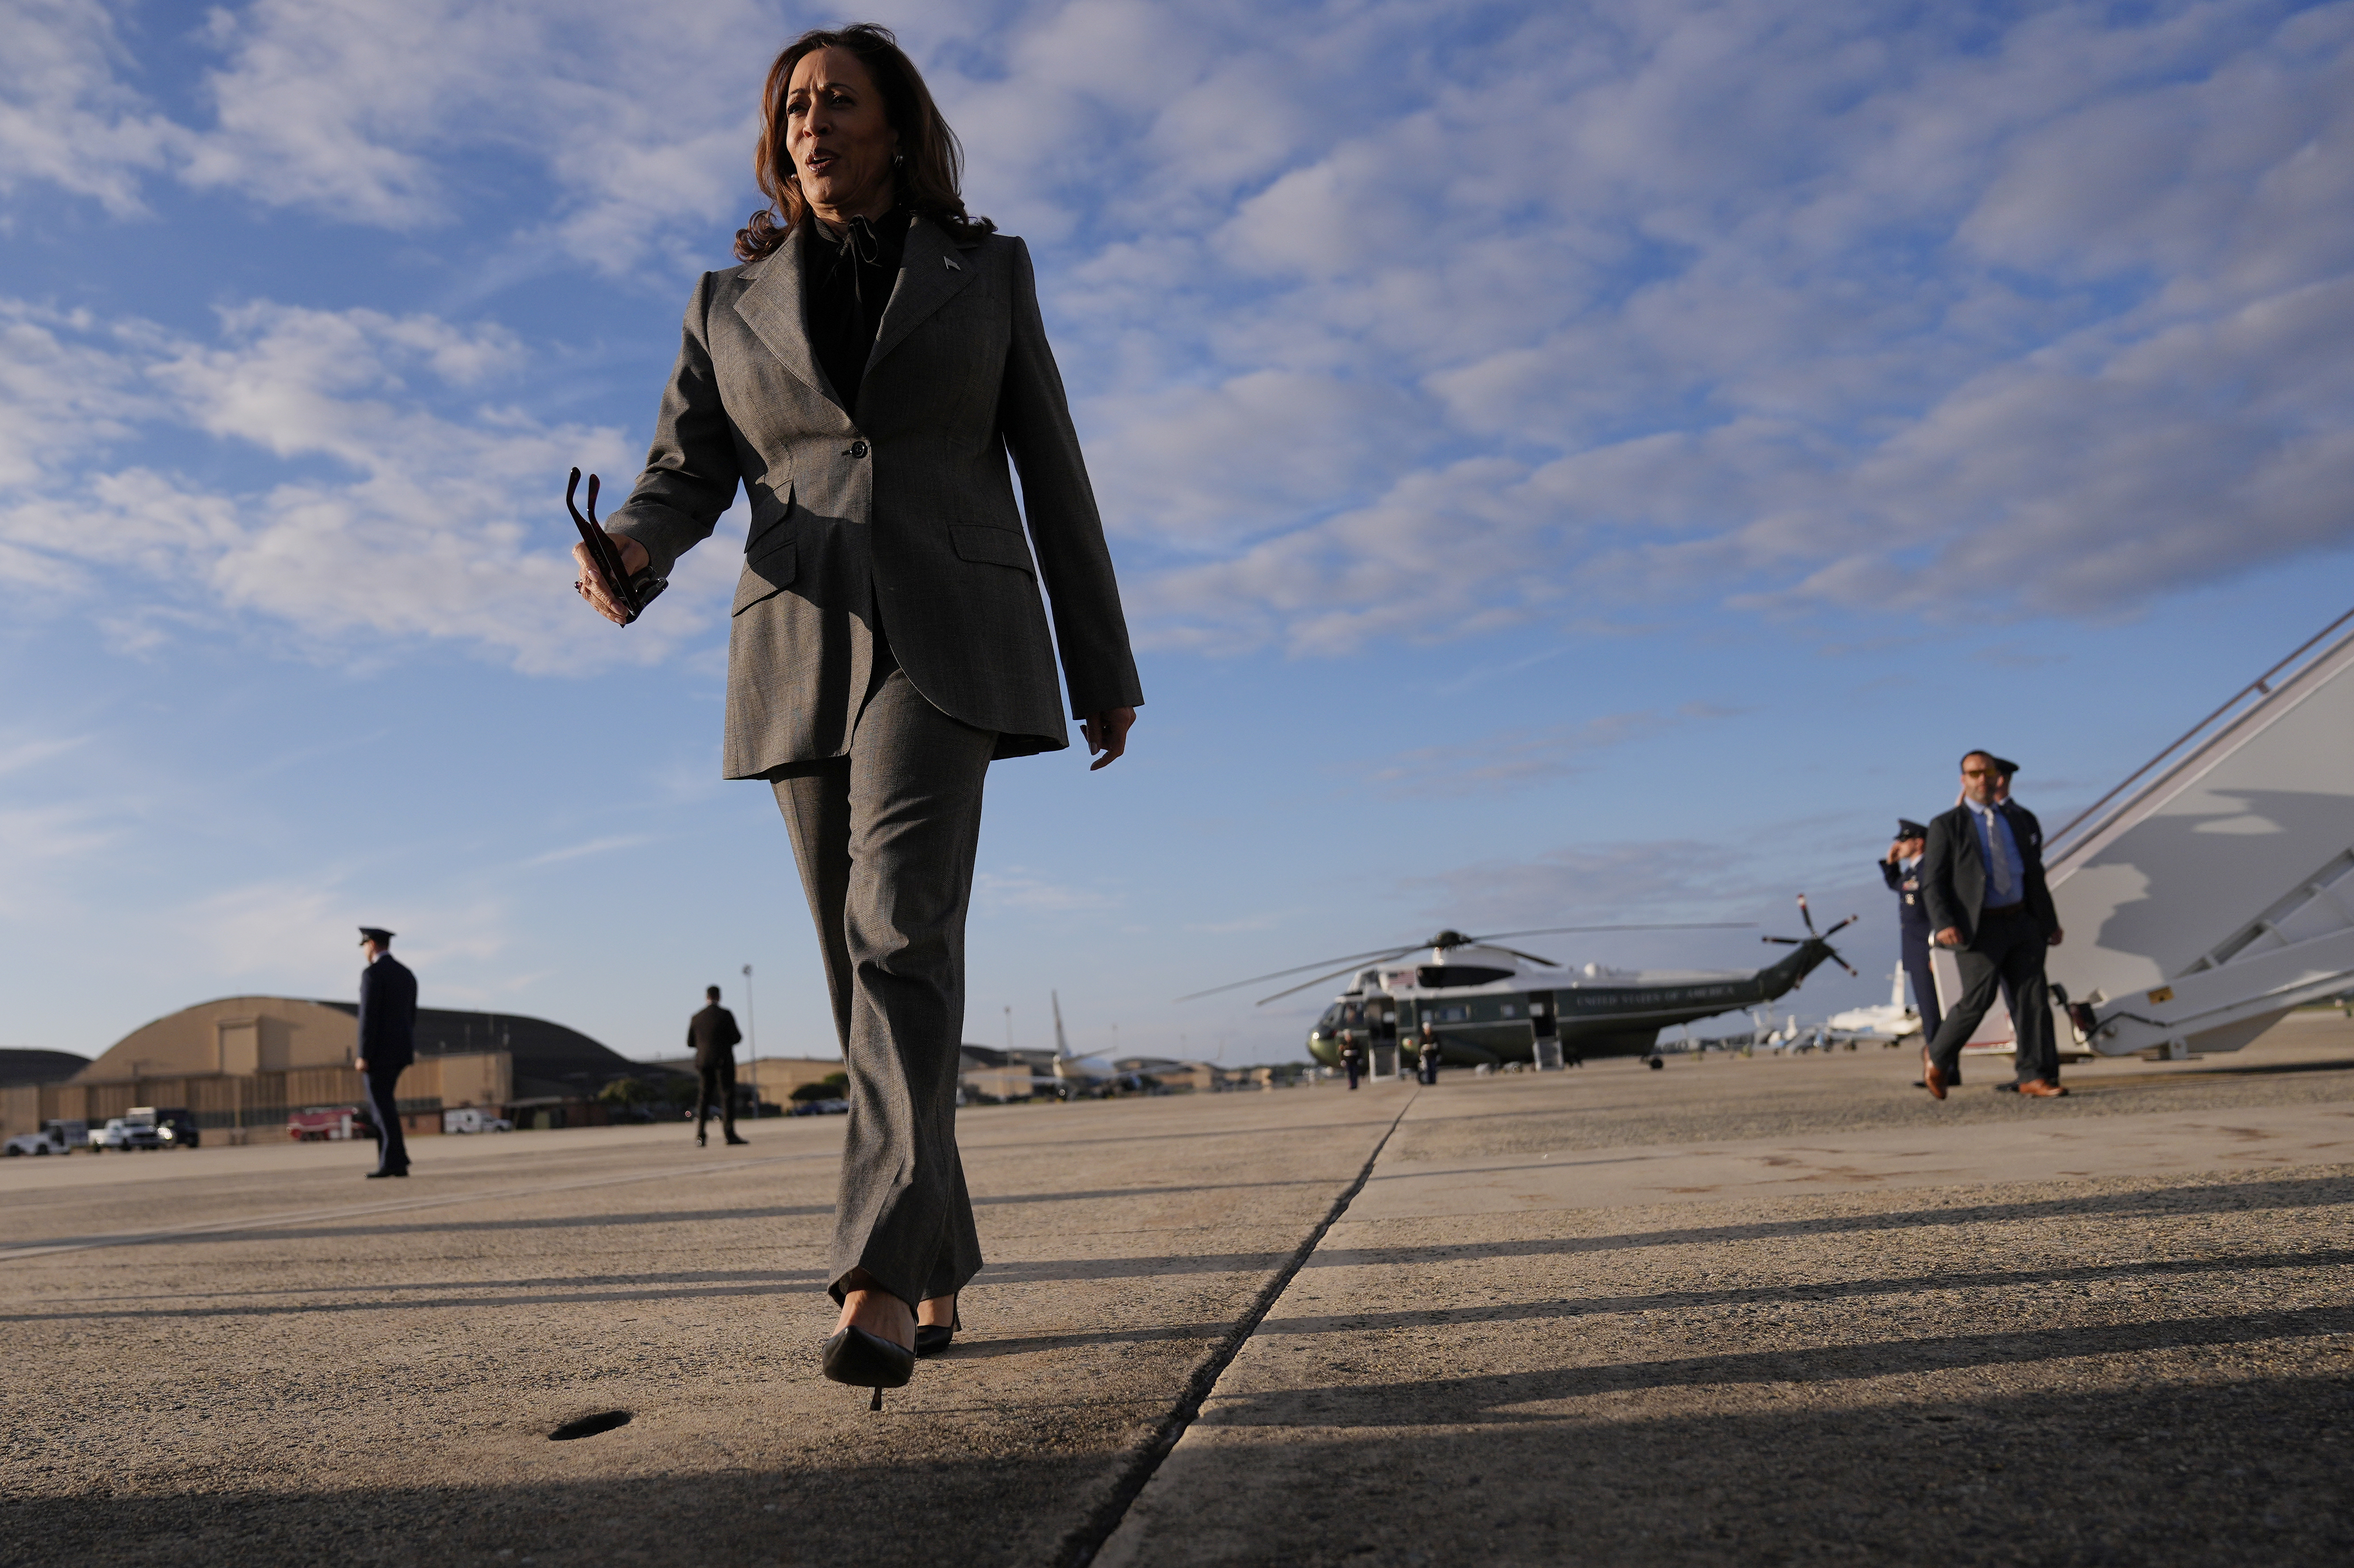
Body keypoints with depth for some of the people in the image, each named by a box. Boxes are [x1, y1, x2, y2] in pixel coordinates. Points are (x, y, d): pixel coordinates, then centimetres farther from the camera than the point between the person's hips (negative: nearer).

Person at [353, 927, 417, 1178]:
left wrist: (364, 1056, -17)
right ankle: (389, 1157, 10)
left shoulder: (372, 973, -12)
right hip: (401, 1049, 8)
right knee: (381, 1104, 15)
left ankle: (395, 1162, -6)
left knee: (383, 1107, -4)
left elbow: (369, 1017, -18)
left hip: (380, 1050, -8)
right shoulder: (407, 974, 15)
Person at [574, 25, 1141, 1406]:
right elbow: (685, 477, 6)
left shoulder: (988, 271, 11)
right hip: (804, 658, 3)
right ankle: (940, 1270, 16)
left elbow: (1054, 474, 9)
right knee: (884, 976, 3)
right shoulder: (734, 304, 16)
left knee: (901, 928, -24)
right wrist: (629, 554, -19)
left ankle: (879, 1283, -29)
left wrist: (1108, 669, 6)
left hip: (948, 641, -3)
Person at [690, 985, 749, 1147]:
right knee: (727, 1097, -3)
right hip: (723, 1061, -4)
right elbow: (737, 1038, -8)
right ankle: (729, 1134, -9)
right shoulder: (726, 1015, -6)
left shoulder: (696, 1018, 6)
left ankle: (700, 1136, 3)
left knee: (703, 1098, 8)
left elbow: (690, 1043, 10)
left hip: (703, 1062, 4)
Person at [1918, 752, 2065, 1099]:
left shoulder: (2021, 820, 15)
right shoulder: (1947, 826, 1)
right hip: (1978, 928, -4)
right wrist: (1943, 924, -19)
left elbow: (2035, 873, 22)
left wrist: (2050, 921, 19)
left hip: (2023, 924, 5)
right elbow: (1932, 883, -5)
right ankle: (1937, 1056, 13)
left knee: (2033, 998, -2)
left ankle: (2035, 1076, 2)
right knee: (1977, 1001, -9)